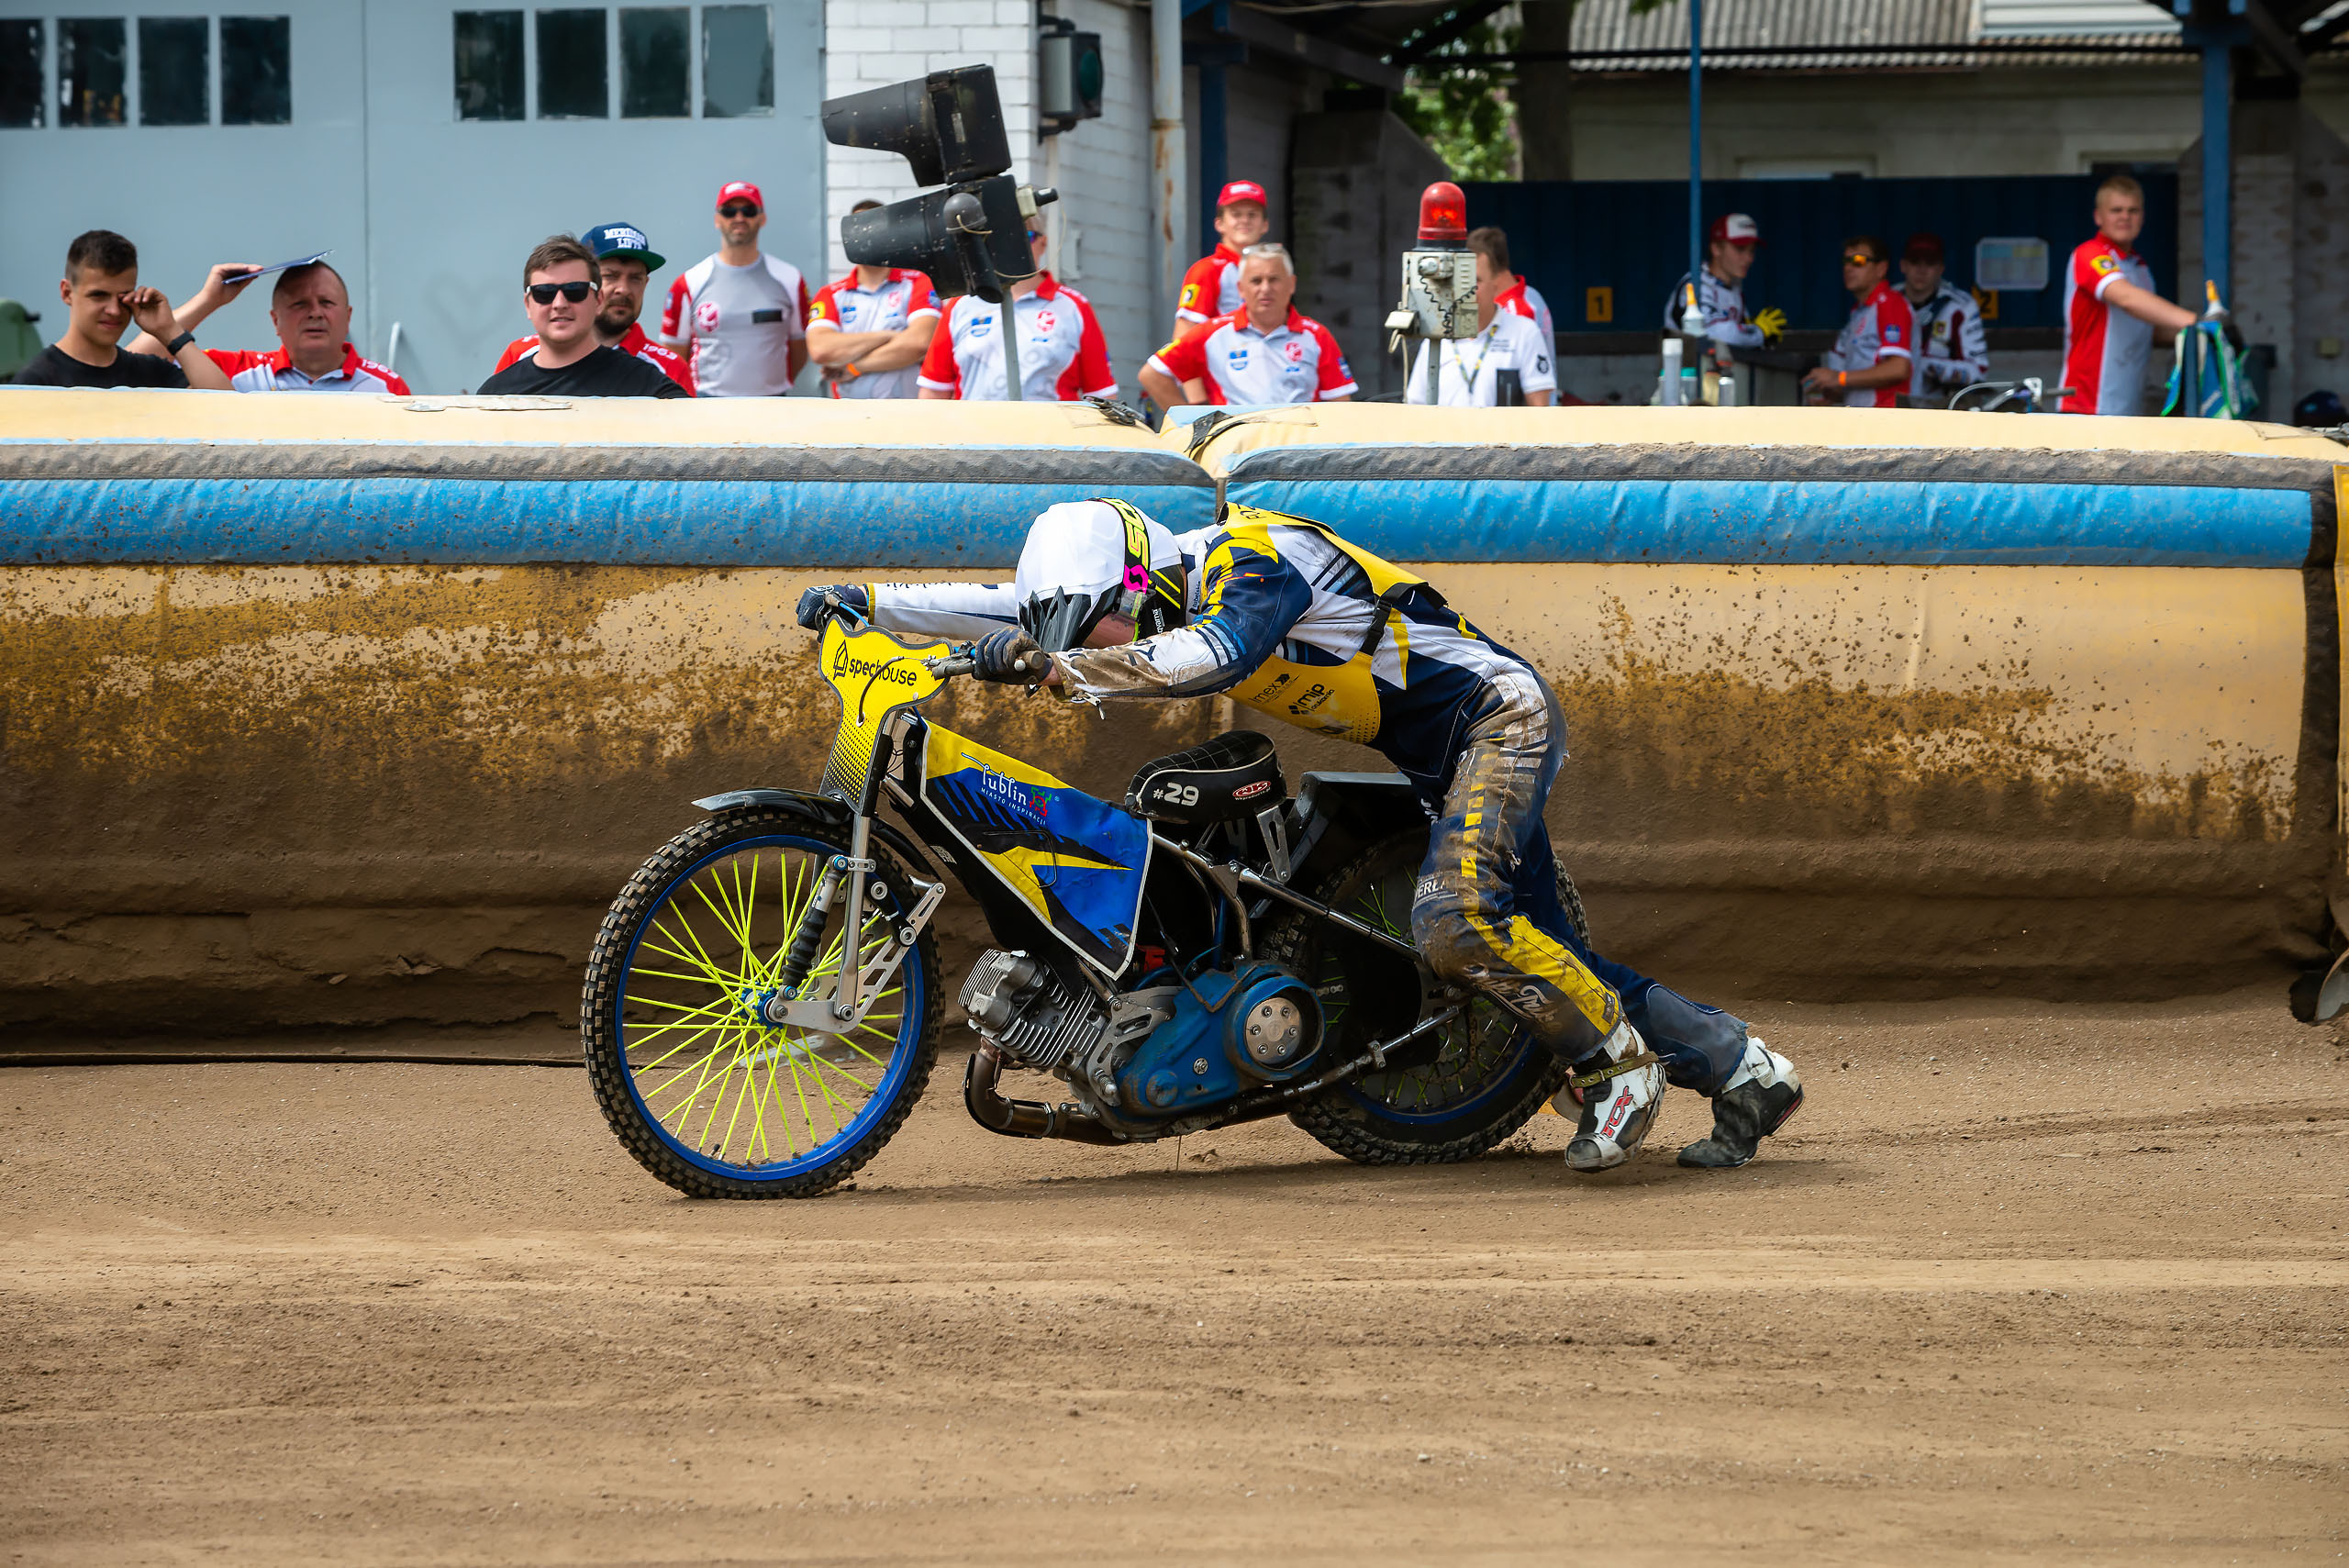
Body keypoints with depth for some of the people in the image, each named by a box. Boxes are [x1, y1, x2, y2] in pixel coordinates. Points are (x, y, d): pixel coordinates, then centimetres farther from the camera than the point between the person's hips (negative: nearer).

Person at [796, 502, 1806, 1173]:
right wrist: (868, 602, -2)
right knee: (1538, 956, 8)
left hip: (1494, 713, -10)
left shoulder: (1251, 563, -22)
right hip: (1446, 759, 10)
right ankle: (1742, 1073, 14)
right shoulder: (1170, 588, 4)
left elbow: (1212, 657, -42)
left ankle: (1619, 1063, -13)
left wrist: (1054, 666, -43)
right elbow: (1023, 607, 5)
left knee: (1455, 924, -29)